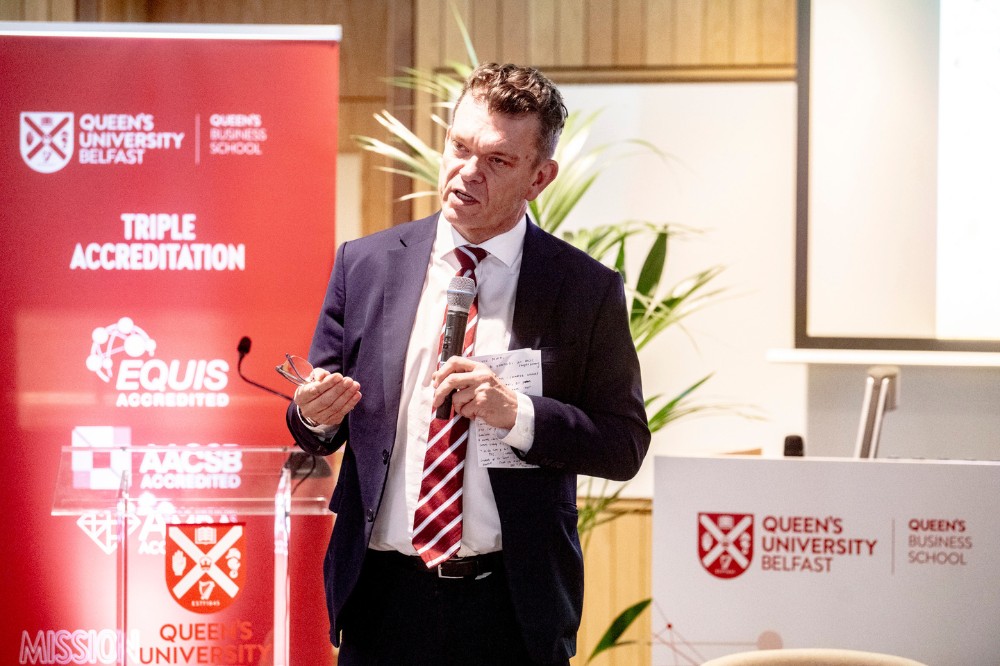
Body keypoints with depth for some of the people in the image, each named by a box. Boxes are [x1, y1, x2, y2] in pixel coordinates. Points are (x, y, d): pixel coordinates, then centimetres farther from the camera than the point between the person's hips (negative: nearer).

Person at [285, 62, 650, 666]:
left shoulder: (586, 289, -1)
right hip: (384, 597, 2)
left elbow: (624, 445, -4)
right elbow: (319, 432, 10)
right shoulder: (365, 264, 5)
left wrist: (516, 413, -18)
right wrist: (316, 416, -13)